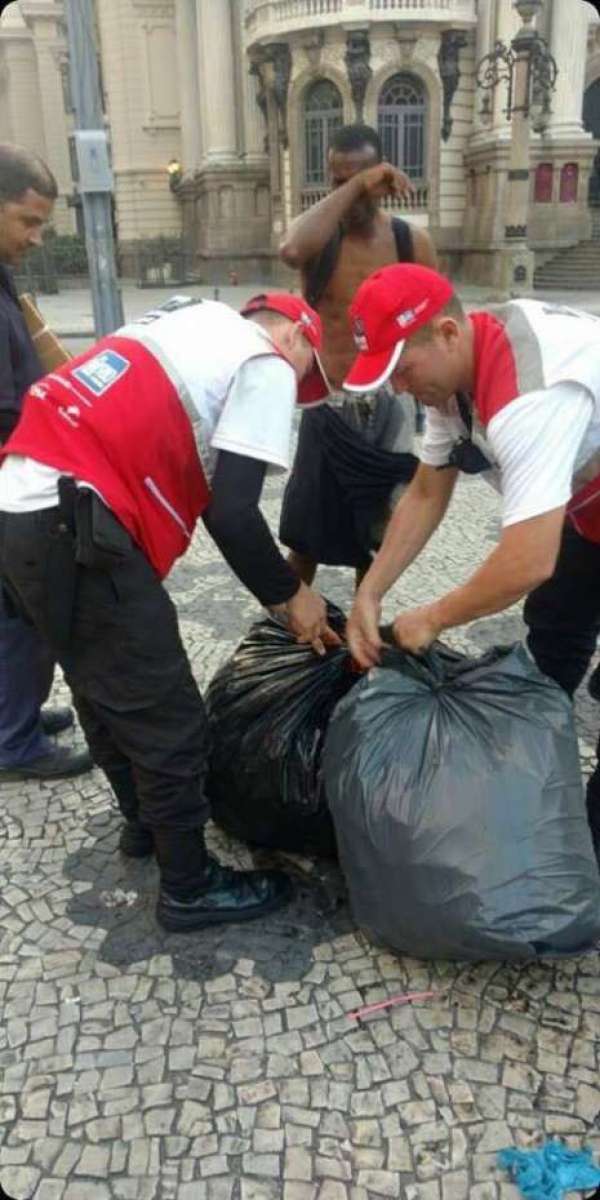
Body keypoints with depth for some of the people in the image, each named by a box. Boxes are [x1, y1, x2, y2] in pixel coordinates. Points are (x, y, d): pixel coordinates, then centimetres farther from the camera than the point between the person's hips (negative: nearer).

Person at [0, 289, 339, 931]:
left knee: (109, 692, 25)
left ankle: (146, 821, 44)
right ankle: (190, 887, 22)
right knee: (167, 720, 5)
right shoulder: (265, 367, -1)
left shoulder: (195, 322, 25)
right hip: (73, 527, -10)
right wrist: (289, 596, 5)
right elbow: (231, 513, -11)